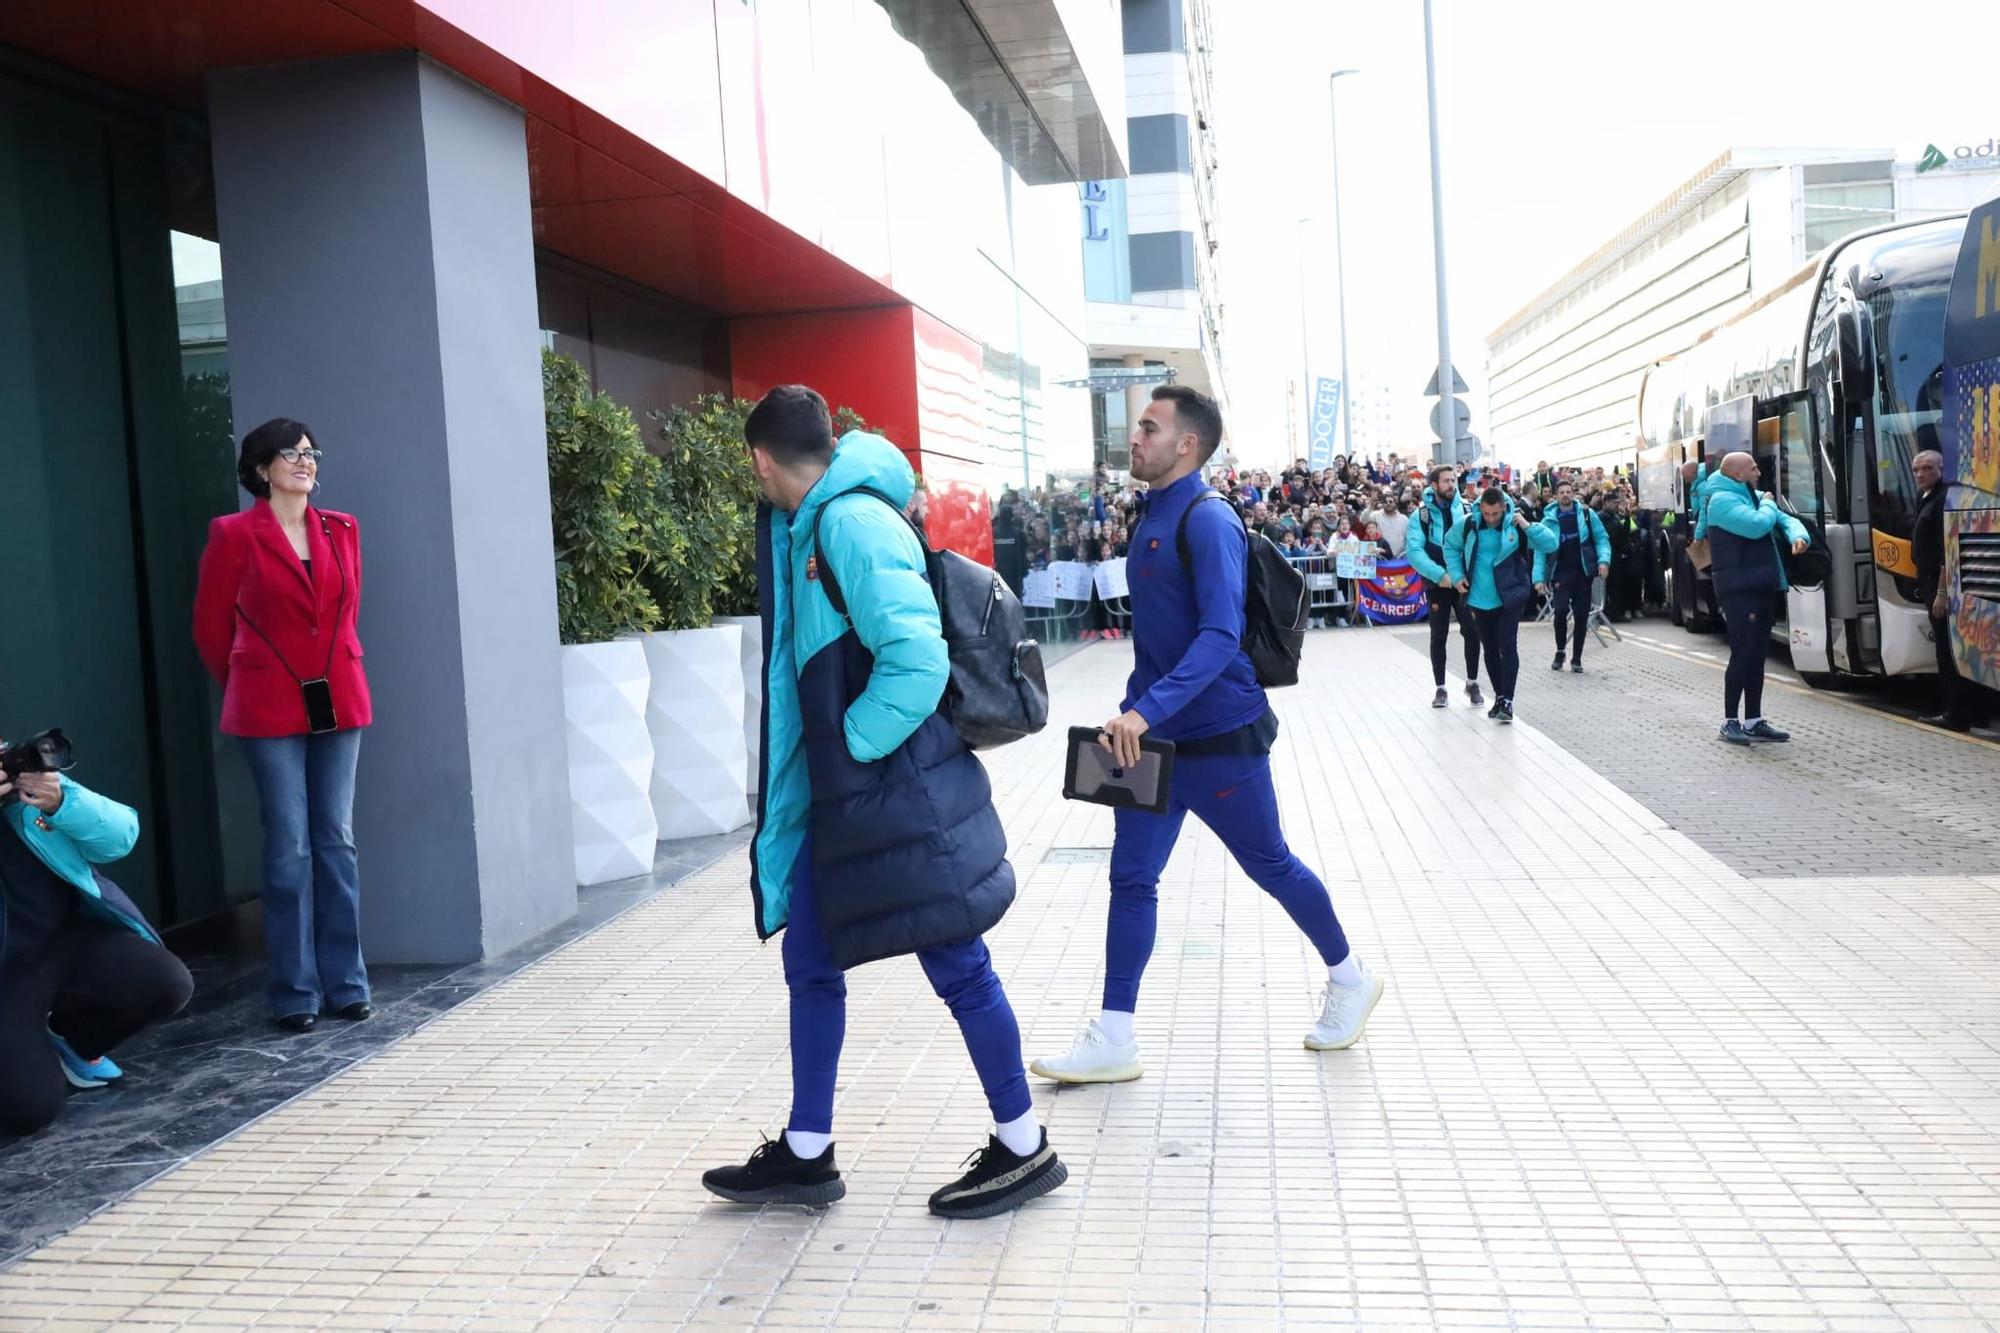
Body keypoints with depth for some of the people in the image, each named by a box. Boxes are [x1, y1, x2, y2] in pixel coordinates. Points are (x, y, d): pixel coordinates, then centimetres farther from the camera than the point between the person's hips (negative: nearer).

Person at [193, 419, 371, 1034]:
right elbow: (210, 626, 6)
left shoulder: (342, 530, 8)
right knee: (289, 849, -1)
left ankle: (346, 984, 14)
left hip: (338, 701, 4)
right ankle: (296, 993, 8)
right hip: (270, 710, -3)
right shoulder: (234, 534, -3)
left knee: (337, 841, 7)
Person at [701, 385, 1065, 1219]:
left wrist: (856, 741, -15)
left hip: (899, 796, -10)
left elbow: (917, 657, -27)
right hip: (840, 797, 10)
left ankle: (1023, 1149, 18)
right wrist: (832, 753, 14)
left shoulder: (853, 522, -18)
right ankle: (806, 1156, 27)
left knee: (957, 968, 2)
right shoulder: (807, 526, 11)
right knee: (810, 966, 15)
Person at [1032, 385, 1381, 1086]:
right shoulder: (1152, 518, 10)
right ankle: (1113, 1041, 7)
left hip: (1220, 736, -8)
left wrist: (1148, 710, -34)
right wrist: (1131, 715, 16)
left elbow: (1220, 636, -26)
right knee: (1131, 878, 3)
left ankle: (1350, 979, 32)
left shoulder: (1207, 522, -17)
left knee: (1270, 865, 9)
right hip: (1153, 738, 8)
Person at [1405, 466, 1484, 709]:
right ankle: (1440, 688, 15)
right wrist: (1439, 574, -22)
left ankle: (1472, 683, 14)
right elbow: (1413, 551, -12)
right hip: (1437, 584, -1)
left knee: (1472, 632, -4)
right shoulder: (1421, 515, -4)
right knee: (1438, 636, 6)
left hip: (1464, 582, 1)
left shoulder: (1467, 510, 2)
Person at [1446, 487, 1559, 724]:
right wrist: (1457, 575, 3)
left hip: (1510, 598, -3)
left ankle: (1507, 701, -9)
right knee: (1490, 649, 13)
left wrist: (1528, 526, -22)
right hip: (1480, 600, 3)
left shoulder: (1516, 526, -9)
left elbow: (1551, 544, -12)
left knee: (1508, 647, -11)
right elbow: (1450, 546, 12)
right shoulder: (1469, 525, -5)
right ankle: (1499, 697, 25)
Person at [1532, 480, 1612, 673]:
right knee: (1561, 610, -17)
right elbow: (1540, 550, 2)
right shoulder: (1549, 520, 2)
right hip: (1561, 574, -1)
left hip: (1583, 573, 1)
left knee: (1582, 615, 4)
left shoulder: (1587, 514, 2)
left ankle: (1577, 658, 15)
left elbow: (1601, 538, 3)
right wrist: (1539, 577, -6)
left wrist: (1604, 560, -14)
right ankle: (1560, 652, 3)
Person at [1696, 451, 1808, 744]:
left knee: (1757, 655, 11)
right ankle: (1729, 722, -2)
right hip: (1739, 590, -9)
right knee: (1743, 654, -9)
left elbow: (1785, 520, 15)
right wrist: (1768, 504, -4)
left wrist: (1797, 536, -8)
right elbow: (1757, 525, -25)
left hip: (1762, 587, 9)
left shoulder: (1753, 497, 16)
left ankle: (1753, 721, 16)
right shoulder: (1723, 500, -12)